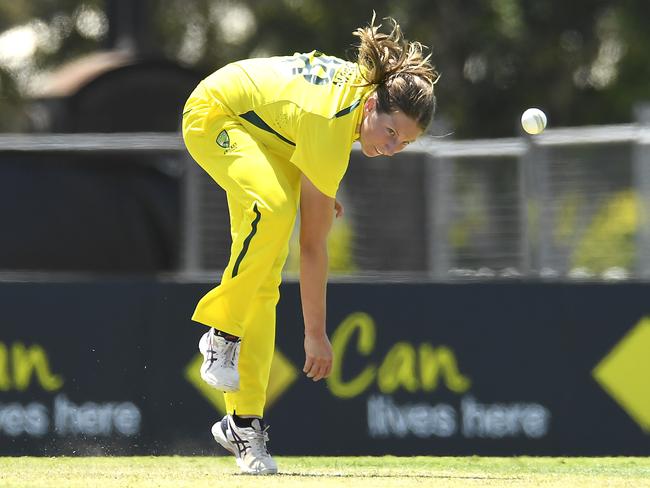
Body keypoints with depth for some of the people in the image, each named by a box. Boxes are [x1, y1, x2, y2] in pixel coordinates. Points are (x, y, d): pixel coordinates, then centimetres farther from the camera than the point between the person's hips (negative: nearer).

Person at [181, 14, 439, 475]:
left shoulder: (372, 82, -17)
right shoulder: (329, 129, -37)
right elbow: (313, 244, -31)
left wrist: (322, 188, 12)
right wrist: (316, 333, -27)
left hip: (263, 130, 8)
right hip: (214, 114, -8)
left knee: (265, 285, -2)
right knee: (274, 207, -38)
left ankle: (245, 421, -3)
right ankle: (223, 332, -20)